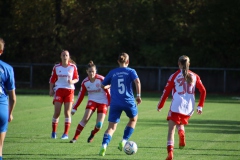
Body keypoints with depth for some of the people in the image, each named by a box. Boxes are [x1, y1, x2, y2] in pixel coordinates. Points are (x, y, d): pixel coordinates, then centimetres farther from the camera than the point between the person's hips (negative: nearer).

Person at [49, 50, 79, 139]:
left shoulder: (73, 67, 3)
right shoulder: (56, 67, 5)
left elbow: (76, 79, 7)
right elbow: (52, 79, 10)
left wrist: (72, 81, -14)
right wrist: (51, 89, 0)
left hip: (69, 90, 0)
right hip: (59, 90, 0)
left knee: (67, 112, -3)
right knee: (57, 112, -4)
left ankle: (66, 133, 1)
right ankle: (53, 132, 7)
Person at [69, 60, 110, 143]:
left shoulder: (101, 79, -15)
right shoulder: (85, 82, -5)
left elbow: (108, 92, -6)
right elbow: (80, 96, 3)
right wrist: (74, 108, 3)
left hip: (103, 102, -2)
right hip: (92, 101, 2)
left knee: (99, 125, -11)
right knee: (85, 119, -20)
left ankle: (92, 134, 22)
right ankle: (75, 137, -10)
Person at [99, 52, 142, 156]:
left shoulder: (112, 73, 9)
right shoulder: (131, 71, 4)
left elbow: (103, 85, 14)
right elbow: (137, 81, -14)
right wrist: (138, 95, -8)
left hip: (115, 103, 1)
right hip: (128, 101, -1)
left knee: (112, 127, 1)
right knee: (133, 119, 28)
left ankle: (104, 145, -23)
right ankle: (124, 141, 16)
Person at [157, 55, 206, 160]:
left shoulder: (174, 76, 1)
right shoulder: (194, 76, 9)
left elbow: (166, 91, 0)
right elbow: (203, 91, 5)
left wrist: (160, 106, 10)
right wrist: (200, 106, 10)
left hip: (176, 106, -3)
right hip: (189, 108, 3)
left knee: (171, 129, -1)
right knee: (180, 123, 27)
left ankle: (170, 151, -17)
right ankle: (181, 132, -7)